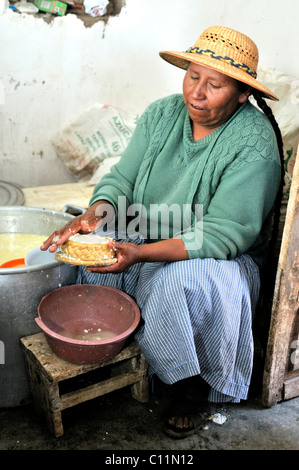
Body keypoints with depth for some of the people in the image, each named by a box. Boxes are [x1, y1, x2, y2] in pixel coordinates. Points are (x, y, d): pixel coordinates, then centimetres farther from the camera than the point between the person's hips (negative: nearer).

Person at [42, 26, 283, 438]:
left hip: (222, 257, -5)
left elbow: (223, 236, -25)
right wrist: (95, 214, -26)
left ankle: (191, 384, -6)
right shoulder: (162, 113, -1)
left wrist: (141, 254, -36)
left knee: (182, 279, -36)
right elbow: (122, 179, -3)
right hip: (146, 238, 5)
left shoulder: (254, 144, -19)